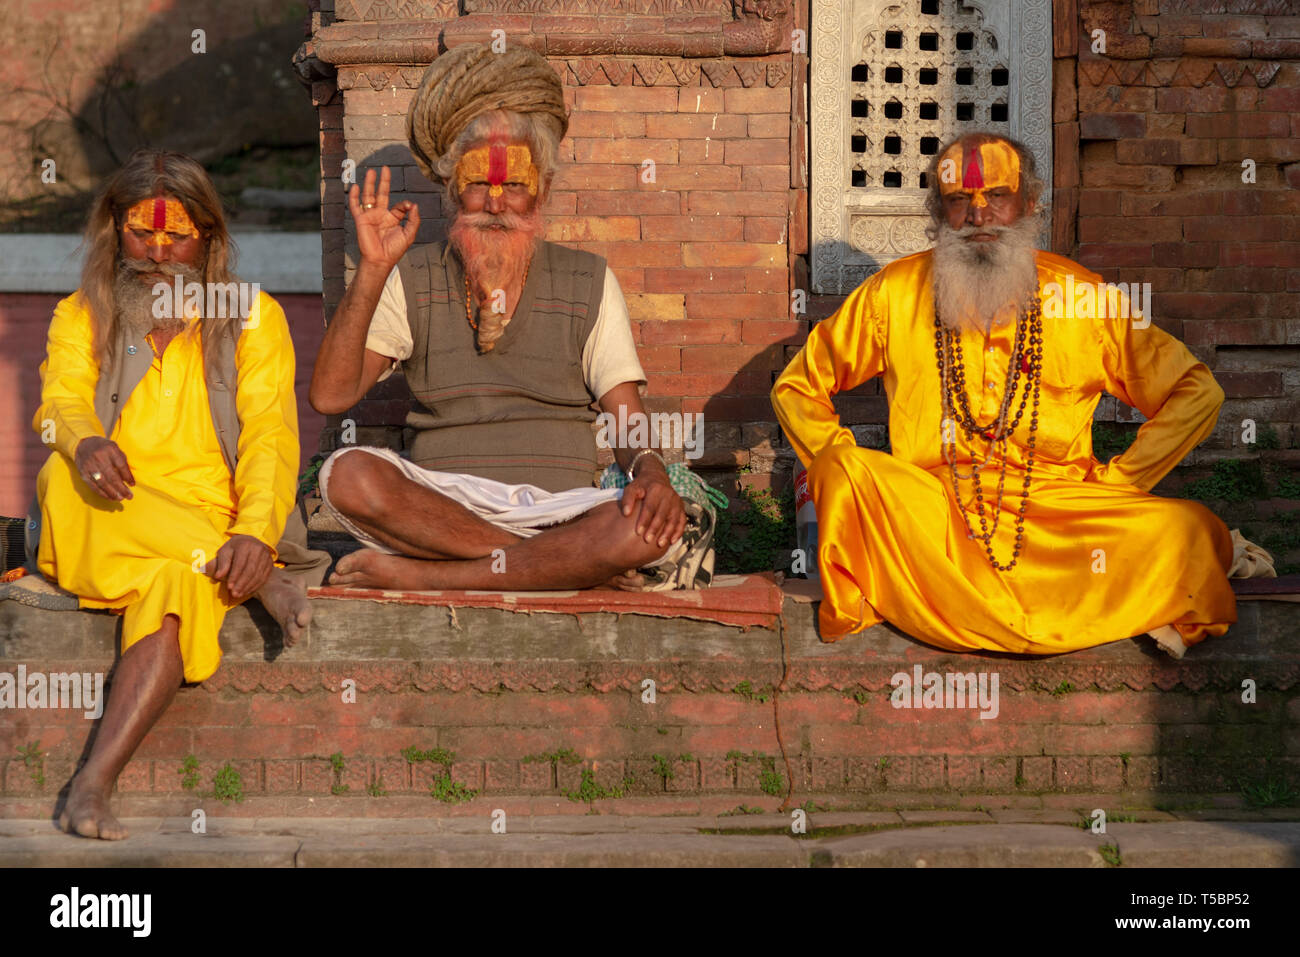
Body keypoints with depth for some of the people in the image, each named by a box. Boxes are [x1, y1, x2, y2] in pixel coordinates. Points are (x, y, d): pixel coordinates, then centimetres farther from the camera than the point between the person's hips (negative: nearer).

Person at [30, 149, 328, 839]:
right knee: (63, 477, -34)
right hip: (102, 526, 2)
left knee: (178, 586, -36)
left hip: (212, 532, -1)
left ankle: (94, 782, -46)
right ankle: (262, 581, -30)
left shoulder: (253, 317, 13)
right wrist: (86, 443, -29)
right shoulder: (80, 316, 18)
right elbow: (60, 401, -2)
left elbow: (270, 435, 0)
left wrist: (254, 531, -21)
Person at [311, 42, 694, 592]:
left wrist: (650, 472, -16)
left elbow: (627, 417, 7)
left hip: (555, 509, 0)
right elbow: (330, 396, -1)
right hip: (440, 504, 0)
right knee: (349, 474, -31)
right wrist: (372, 270, -9)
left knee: (656, 529, -31)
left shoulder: (587, 283, 13)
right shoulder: (413, 279, 11)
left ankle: (418, 575, -26)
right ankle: (570, 564, -25)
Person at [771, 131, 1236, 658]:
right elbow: (796, 387, 12)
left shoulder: (1084, 298, 5)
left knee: (1192, 531, -24)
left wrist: (1115, 486, -1)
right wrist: (849, 480, -3)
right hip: (928, 517, 1)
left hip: (1059, 521, -1)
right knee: (843, 470, -29)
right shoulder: (894, 293, 5)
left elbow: (1197, 391, 9)